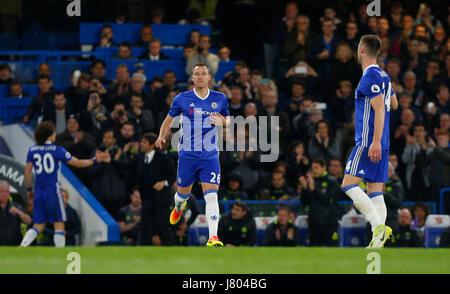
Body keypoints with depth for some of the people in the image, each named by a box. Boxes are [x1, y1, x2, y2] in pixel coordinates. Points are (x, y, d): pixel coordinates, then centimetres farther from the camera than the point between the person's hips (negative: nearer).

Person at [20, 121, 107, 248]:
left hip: (38, 192, 4)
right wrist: (95, 160, 15)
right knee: (59, 225, 2)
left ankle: (22, 247, -12)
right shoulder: (57, 150, -4)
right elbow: (78, 163, 2)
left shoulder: (32, 150, 5)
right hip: (53, 191, -4)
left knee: (38, 226, 10)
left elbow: (27, 173, 5)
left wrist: (29, 190, 19)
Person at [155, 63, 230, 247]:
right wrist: (162, 136, -7)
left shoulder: (220, 99, 4)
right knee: (183, 193, 14)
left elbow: (227, 120, 18)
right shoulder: (182, 99, 0)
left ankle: (213, 237, -19)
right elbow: (169, 119, 11)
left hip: (210, 157, 0)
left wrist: (222, 122, -6)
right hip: (188, 155, 0)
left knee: (211, 196, -15)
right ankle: (178, 207, 53)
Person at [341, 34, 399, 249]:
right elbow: (394, 104, 29)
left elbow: (379, 109, -20)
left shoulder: (370, 77, -12)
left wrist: (375, 141, -25)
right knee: (375, 192, 6)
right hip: (381, 145, 9)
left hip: (368, 141, -9)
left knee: (348, 184, -11)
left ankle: (378, 225, -24)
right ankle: (378, 239, -2)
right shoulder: (384, 76, 15)